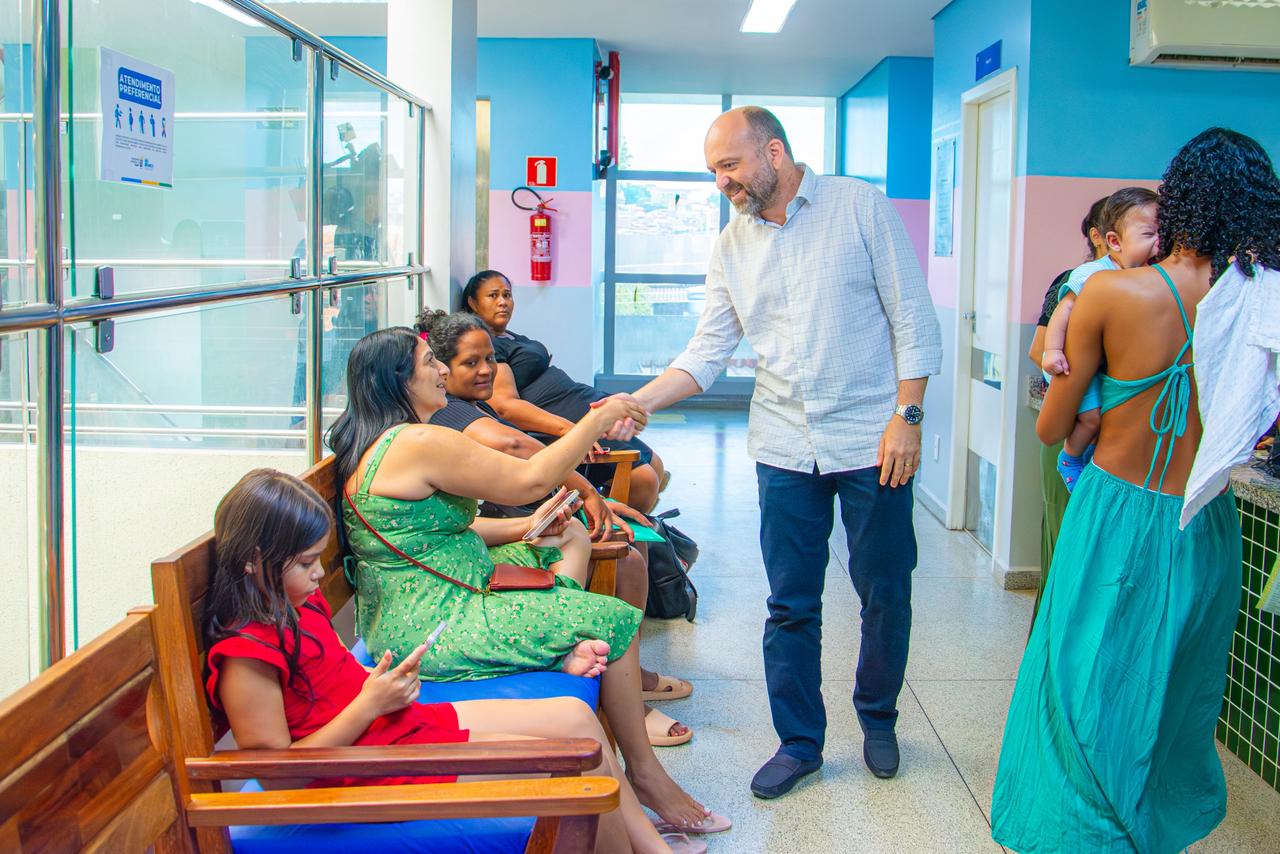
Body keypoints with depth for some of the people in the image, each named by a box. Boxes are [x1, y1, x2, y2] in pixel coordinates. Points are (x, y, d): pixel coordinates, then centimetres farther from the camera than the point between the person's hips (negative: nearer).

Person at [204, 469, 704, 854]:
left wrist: (386, 683, 1)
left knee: (575, 716, 7)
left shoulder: (299, 604, 9)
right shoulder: (248, 652, -21)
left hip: (405, 721, 10)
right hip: (374, 765, -10)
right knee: (582, 759, -14)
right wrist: (370, 704, -20)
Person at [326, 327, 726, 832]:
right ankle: (646, 776, 10)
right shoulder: (421, 443, -22)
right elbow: (529, 480, -18)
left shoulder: (371, 446, 11)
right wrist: (600, 418, -8)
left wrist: (527, 528, 10)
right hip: (433, 633, -11)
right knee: (613, 623, -4)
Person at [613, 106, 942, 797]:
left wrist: (906, 415, -11)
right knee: (790, 604, 7)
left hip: (872, 441, -3)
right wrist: (638, 402, -8)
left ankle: (877, 719, 32)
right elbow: (707, 352, 6)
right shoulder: (731, 246, 8)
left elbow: (913, 319, -4)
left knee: (885, 594, 9)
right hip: (785, 449, 3)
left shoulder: (860, 207, -4)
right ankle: (799, 741, 22)